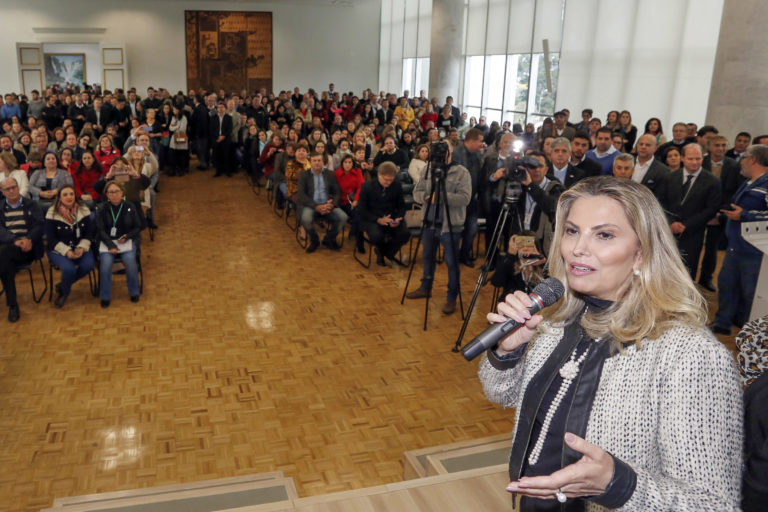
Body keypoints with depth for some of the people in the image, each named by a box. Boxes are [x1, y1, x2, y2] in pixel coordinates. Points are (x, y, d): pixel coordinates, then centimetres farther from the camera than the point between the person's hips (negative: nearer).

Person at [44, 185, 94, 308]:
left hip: (80, 248, 3)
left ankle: (62, 287, 1)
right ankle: (65, 292, 5)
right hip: (58, 250, -3)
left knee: (88, 265, -27)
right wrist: (66, 251, -19)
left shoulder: (83, 209, 1)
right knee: (69, 269, -32)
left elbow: (89, 233, 3)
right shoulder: (52, 213, -6)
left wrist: (82, 248, -15)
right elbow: (50, 238, -7)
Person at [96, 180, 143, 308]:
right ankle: (105, 296, -9)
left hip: (127, 240, 0)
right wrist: (110, 245, -19)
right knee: (105, 263, -27)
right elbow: (101, 230, -3)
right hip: (107, 241, 0)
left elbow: (138, 227, 7)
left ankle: (134, 292, -6)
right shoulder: (102, 210, 4)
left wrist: (127, 237, -12)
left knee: (130, 261, -28)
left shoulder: (130, 207, 5)